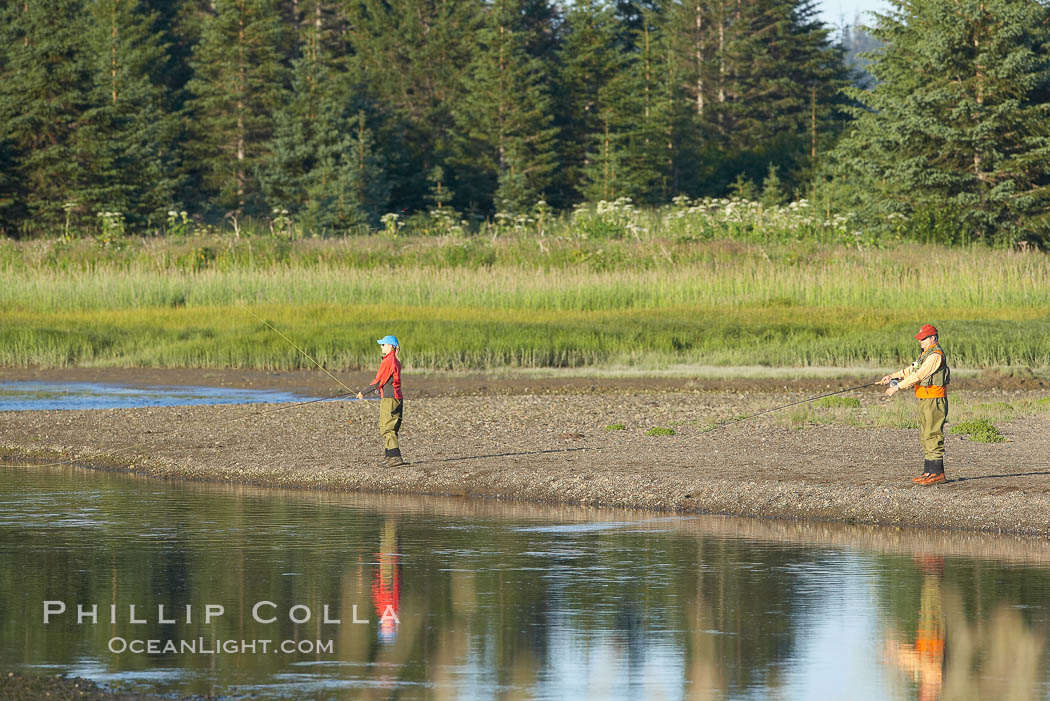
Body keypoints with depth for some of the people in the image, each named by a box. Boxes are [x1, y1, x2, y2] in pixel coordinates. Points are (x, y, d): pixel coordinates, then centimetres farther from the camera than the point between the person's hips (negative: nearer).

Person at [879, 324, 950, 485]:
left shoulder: (936, 355, -17)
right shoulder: (926, 354, 17)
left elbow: (918, 375, -21)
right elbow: (912, 370, 19)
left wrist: (898, 387, -20)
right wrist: (893, 376, 8)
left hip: (934, 400, -11)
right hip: (924, 400, 11)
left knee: (933, 435, -10)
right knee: (925, 437, 12)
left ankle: (937, 473, -9)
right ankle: (929, 471, 16)